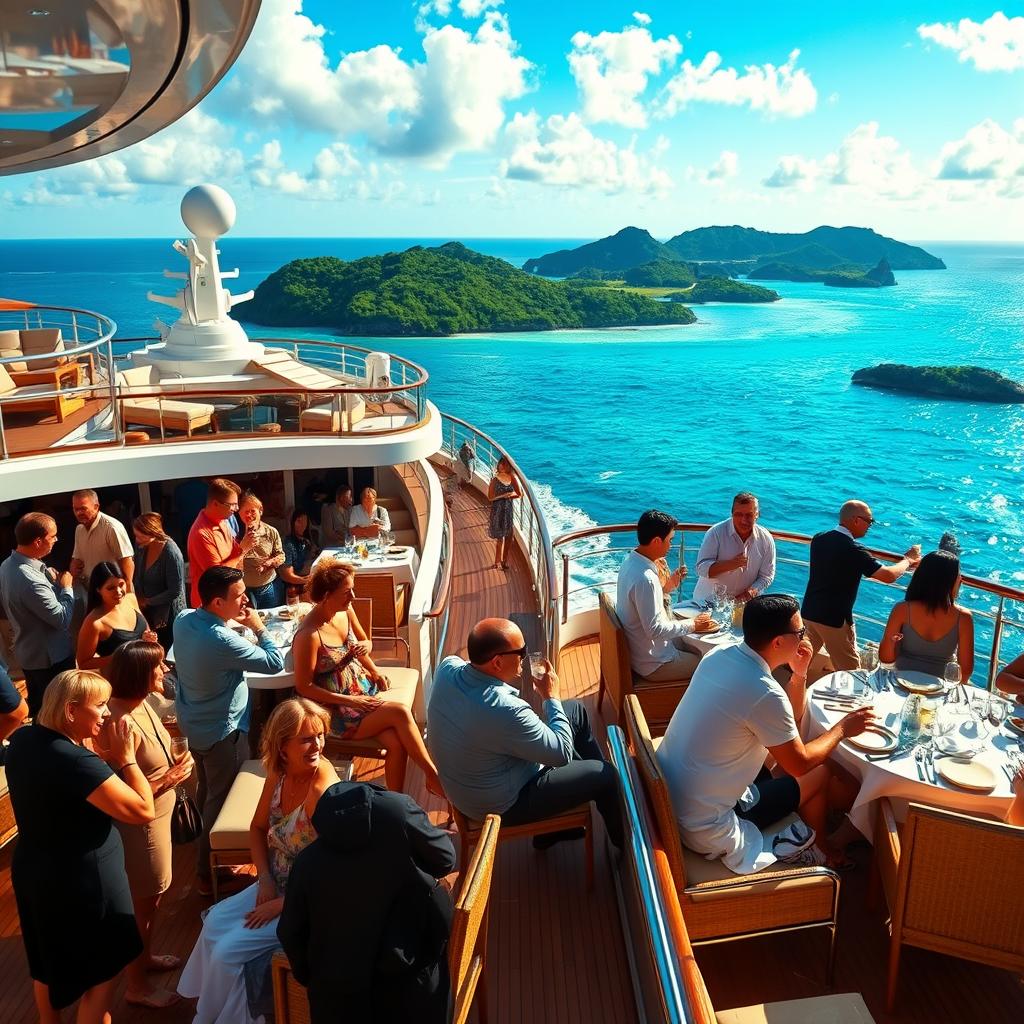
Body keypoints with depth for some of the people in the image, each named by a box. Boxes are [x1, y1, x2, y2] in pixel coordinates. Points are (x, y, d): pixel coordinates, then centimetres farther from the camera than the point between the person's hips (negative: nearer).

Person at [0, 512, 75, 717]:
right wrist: (66, 587, -12)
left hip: (29, 652, 9)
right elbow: (63, 619, -25)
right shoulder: (31, 580, -33)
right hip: (50, 658, -9)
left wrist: (52, 582, -5)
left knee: (38, 709, 25)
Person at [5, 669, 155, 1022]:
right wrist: (125, 758, -19)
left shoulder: (23, 740, -5)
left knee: (48, 962, 29)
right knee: (104, 971, 13)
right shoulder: (76, 761, -32)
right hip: (82, 881, -9)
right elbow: (143, 811, -28)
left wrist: (106, 759, -2)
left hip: (34, 870, 9)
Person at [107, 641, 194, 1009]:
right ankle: (137, 986, 31)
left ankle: (146, 956, 49)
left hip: (156, 814, 9)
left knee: (152, 895, 27)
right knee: (141, 903, 11)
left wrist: (174, 768, -3)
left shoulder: (140, 703, -3)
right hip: (138, 824, -9)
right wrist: (169, 780, -23)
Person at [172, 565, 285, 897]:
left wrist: (232, 621, 2)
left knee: (206, 790, 28)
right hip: (221, 731, -9)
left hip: (193, 722, 9)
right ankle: (208, 872, 23)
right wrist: (258, 626, -13)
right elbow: (275, 663, -23)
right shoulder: (223, 642, -35)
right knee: (221, 799, 9)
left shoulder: (184, 619, -10)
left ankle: (202, 851, 48)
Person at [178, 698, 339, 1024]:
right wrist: (265, 882, -3)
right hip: (277, 886, 7)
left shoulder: (323, 792, -31)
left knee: (228, 950, -5)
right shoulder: (279, 774, -8)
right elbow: (258, 828, 10)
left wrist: (278, 906, -16)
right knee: (214, 922, 7)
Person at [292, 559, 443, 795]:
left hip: (364, 689, 6)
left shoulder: (346, 611, -1)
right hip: (336, 709, -6)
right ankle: (433, 775, -8)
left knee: (396, 742, -20)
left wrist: (369, 659, -6)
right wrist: (349, 701, -18)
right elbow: (304, 687, -16)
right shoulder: (309, 636, -22)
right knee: (400, 713, -24)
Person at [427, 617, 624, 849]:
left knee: (576, 710, 15)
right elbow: (562, 753, -23)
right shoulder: (505, 711, -40)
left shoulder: (448, 667, -18)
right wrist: (552, 697, -12)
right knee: (603, 774, 10)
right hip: (500, 805, -8)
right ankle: (623, 836, 41)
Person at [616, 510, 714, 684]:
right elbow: (655, 629, -28)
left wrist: (667, 586, 1)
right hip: (652, 664, -9)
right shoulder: (645, 578, -31)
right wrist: (693, 624, -16)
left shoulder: (630, 560, -1)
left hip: (634, 649, 9)